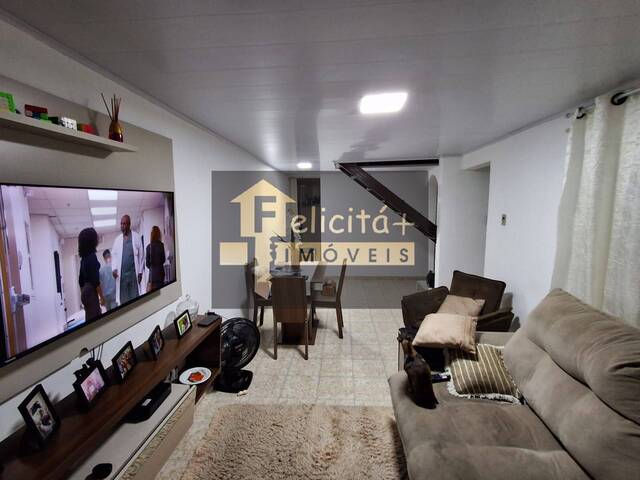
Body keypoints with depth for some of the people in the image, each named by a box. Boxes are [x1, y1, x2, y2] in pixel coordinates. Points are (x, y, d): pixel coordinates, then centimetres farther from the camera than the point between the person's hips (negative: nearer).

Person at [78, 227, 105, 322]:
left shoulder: (84, 257, 12)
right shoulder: (92, 256, -14)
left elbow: (81, 279, 17)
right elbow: (95, 279, -18)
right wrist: (101, 296, -14)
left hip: (85, 292, 9)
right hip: (91, 291, -9)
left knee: (89, 319, 13)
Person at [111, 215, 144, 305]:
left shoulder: (136, 237, 2)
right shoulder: (117, 239, 11)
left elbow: (141, 255, 1)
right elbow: (113, 255, 10)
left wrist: (140, 272, -3)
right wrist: (114, 269, -7)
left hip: (134, 272, -2)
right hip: (121, 273, 3)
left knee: (135, 297, 0)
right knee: (123, 299, 5)